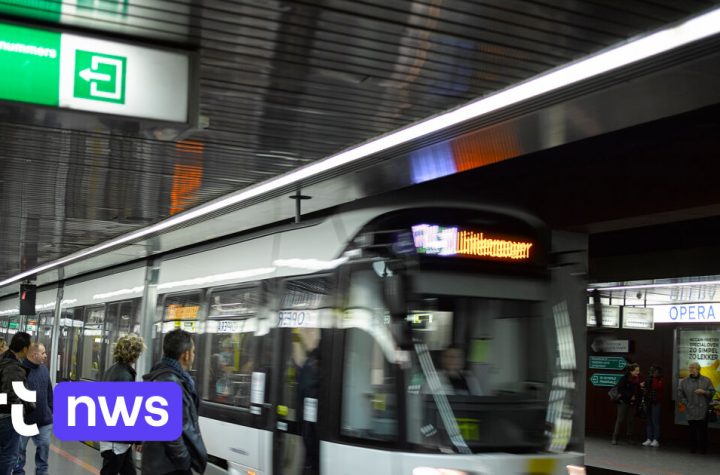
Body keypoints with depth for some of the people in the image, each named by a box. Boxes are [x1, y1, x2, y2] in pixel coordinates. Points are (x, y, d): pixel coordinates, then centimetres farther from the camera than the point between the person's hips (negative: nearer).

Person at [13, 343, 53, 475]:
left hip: (43, 419, 6)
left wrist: (51, 411, 13)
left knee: (44, 446, 9)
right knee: (20, 449, 9)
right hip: (23, 419, -5)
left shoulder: (44, 369, 7)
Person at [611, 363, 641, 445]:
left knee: (631, 420, 6)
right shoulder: (625, 378, -10)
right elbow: (620, 389, -14)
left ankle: (629, 438, 13)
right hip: (623, 402, -5)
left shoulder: (637, 379, 6)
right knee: (620, 420, -4)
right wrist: (630, 396, -15)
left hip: (632, 403, 5)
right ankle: (614, 438, -2)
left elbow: (637, 390, 11)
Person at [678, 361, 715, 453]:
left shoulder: (706, 380, 4)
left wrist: (703, 392, -13)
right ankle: (693, 448, 9)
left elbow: (712, 392, 4)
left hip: (703, 410, -1)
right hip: (690, 410, 2)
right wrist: (685, 403, 0)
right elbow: (679, 393, 10)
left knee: (702, 430, -3)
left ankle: (703, 448, 4)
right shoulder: (684, 381, 8)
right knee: (692, 430, 2)